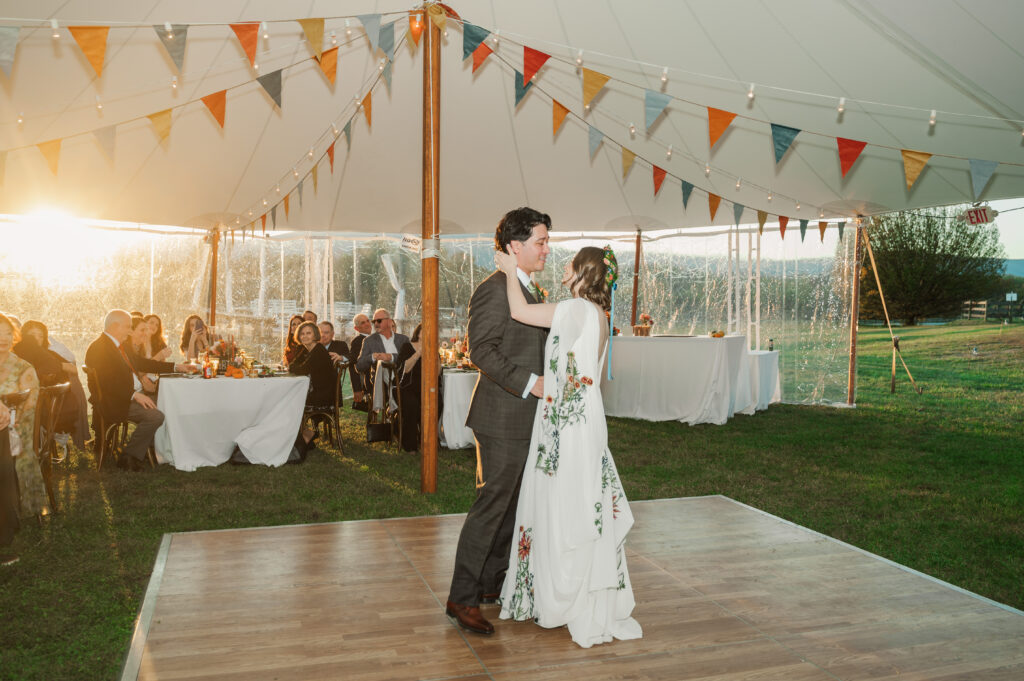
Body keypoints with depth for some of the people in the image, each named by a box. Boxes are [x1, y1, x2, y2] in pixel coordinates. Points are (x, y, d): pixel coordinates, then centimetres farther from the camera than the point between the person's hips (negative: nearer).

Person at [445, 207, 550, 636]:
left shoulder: (527, 291, 17)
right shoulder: (494, 289, -15)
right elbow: (481, 350, -22)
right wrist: (528, 383, -23)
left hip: (523, 418, 10)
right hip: (503, 417, -10)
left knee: (512, 503, 17)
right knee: (491, 504, -5)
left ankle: (493, 582, 30)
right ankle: (462, 597, 4)